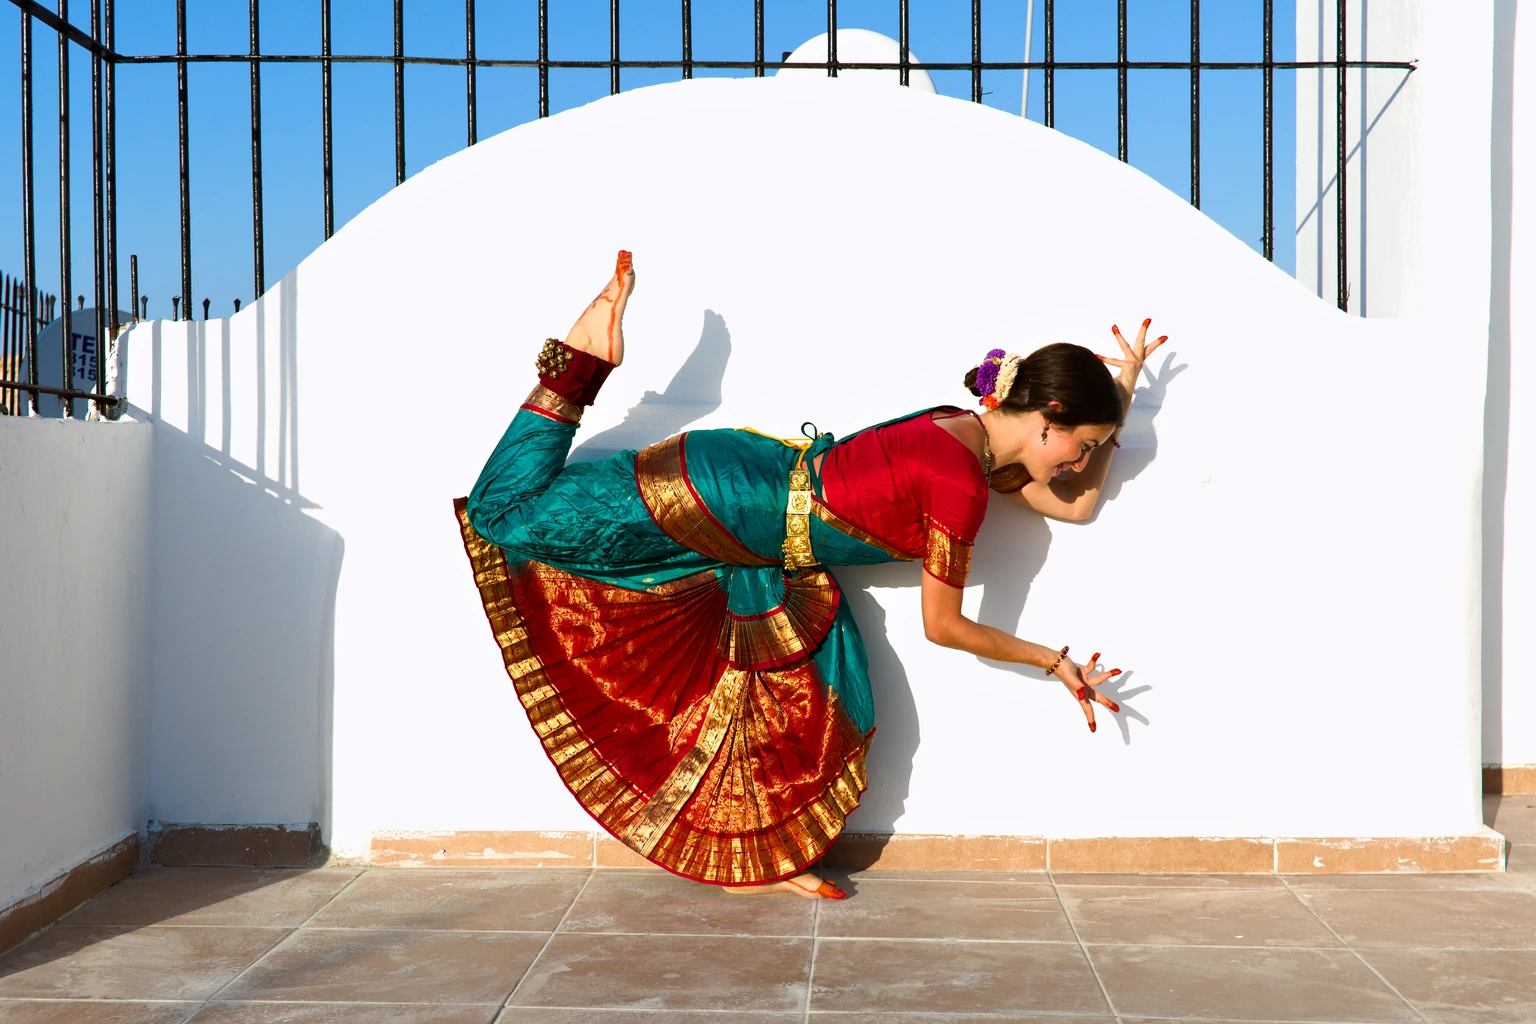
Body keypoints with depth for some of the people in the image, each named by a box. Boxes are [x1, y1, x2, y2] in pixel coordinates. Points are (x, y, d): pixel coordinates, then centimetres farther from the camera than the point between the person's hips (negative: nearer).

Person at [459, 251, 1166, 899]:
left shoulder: (979, 445, 1)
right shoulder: (960, 482, -26)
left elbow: (1076, 503, 15)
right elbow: (943, 626, -16)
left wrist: (1120, 395, 11)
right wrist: (1054, 662, -7)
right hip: (705, 503, -9)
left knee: (814, 697, 8)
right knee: (507, 512, -3)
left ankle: (766, 858, 21)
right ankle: (588, 353, 7)